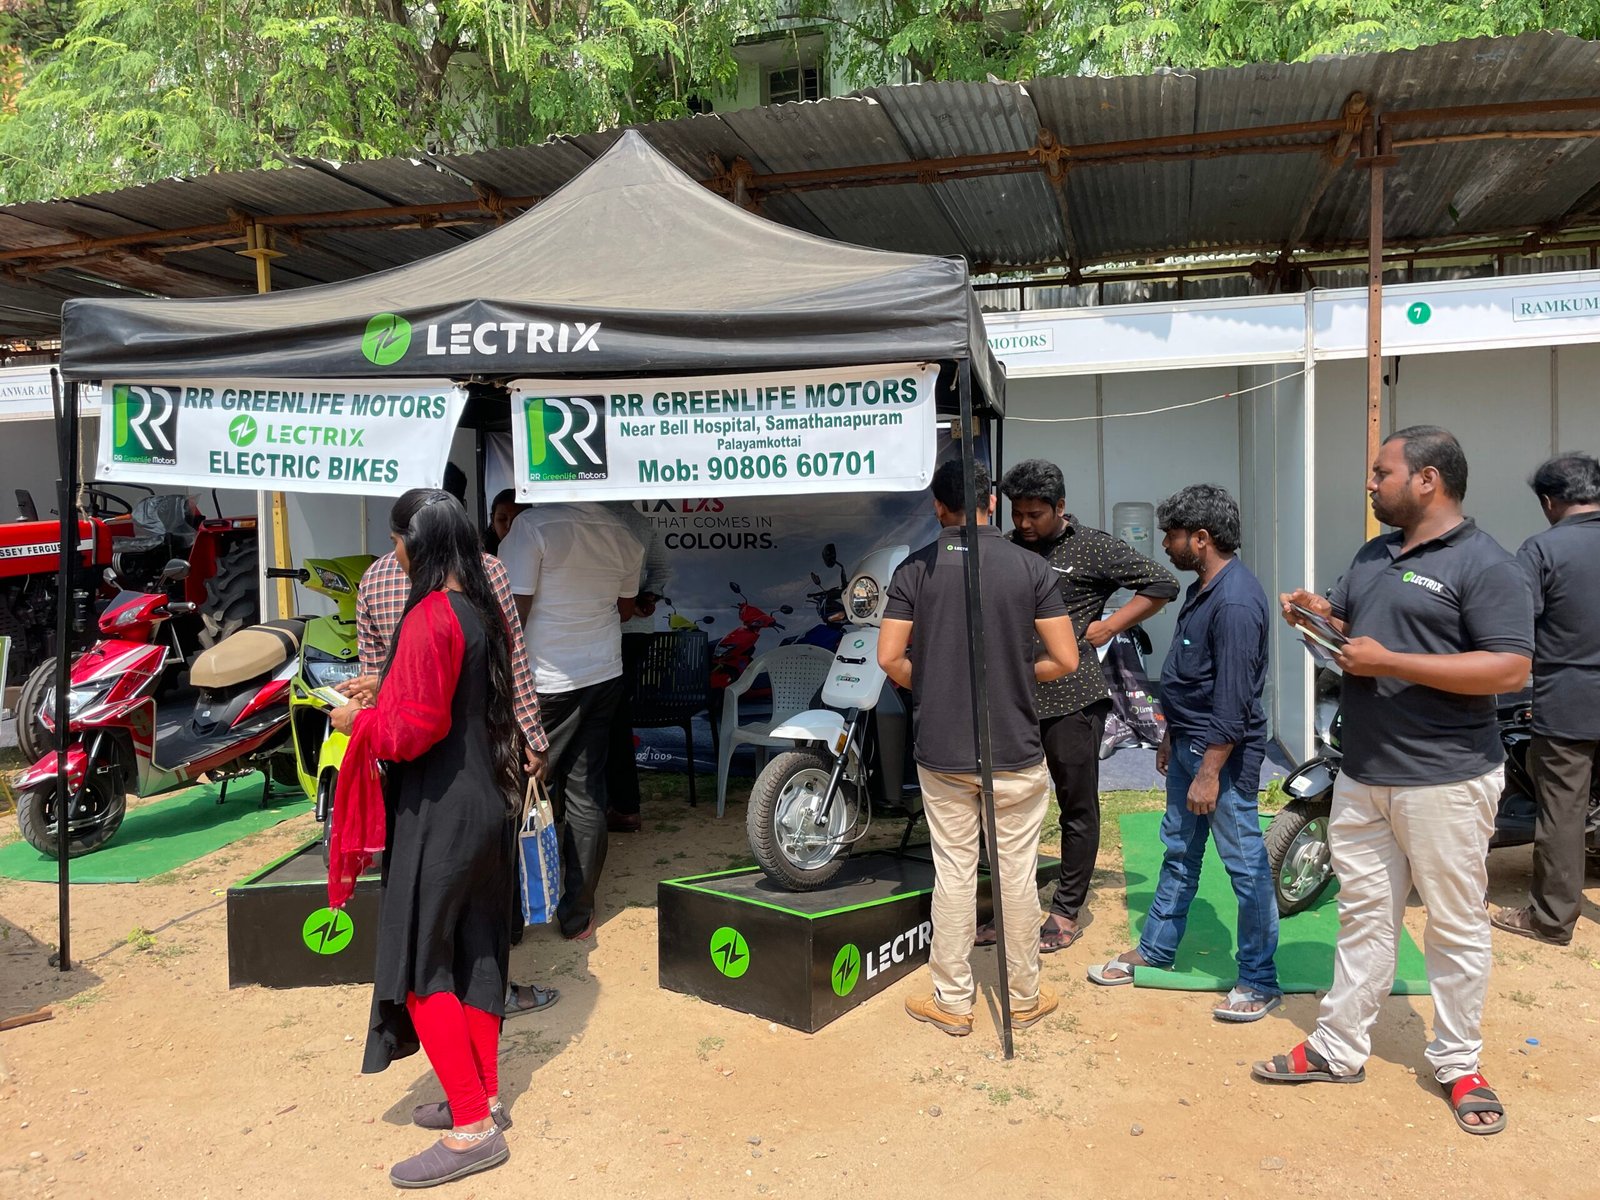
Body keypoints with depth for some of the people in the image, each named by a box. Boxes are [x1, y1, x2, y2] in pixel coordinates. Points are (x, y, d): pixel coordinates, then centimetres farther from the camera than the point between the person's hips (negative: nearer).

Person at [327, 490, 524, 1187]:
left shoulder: (430, 618, -20)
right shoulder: (484, 610, 6)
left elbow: (414, 728, -23)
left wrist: (359, 722, -5)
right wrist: (385, 695, 15)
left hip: (438, 811, -9)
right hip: (488, 801, 9)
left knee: (420, 962, 1)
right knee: (475, 950, 17)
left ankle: (472, 1128, 6)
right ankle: (484, 1094, 29)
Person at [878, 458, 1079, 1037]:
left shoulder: (916, 569, -4)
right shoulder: (1030, 567, -5)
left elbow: (889, 657, -6)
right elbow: (1065, 660, -6)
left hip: (940, 750, 1)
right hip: (1015, 750, -1)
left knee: (952, 871, 10)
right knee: (1016, 872, 11)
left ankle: (952, 1002, 21)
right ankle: (1024, 997, 26)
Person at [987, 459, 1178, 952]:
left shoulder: (1094, 548, -1)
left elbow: (1162, 584, 0)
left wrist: (1106, 627, -5)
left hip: (1071, 698, -4)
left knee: (1078, 807, 5)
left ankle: (1067, 912, 18)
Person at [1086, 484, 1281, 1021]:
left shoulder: (1236, 602, -23)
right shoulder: (1203, 589, 9)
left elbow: (1233, 700, -24)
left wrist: (1209, 773, -23)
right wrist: (1172, 736, 22)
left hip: (1223, 754, -10)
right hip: (1189, 743, 10)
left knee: (1245, 865, 2)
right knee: (1179, 852, 19)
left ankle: (1260, 982, 15)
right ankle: (1154, 950, 33)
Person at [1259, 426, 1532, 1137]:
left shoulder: (1484, 565, -12)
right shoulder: (1373, 556, 13)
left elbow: (1511, 668, -20)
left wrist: (1390, 662, -23)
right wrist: (1318, 613, 1)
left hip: (1445, 779, -7)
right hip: (1362, 776, 8)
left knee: (1456, 929, 7)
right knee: (1363, 917, 14)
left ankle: (1458, 1065, 23)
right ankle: (1339, 1051, 24)